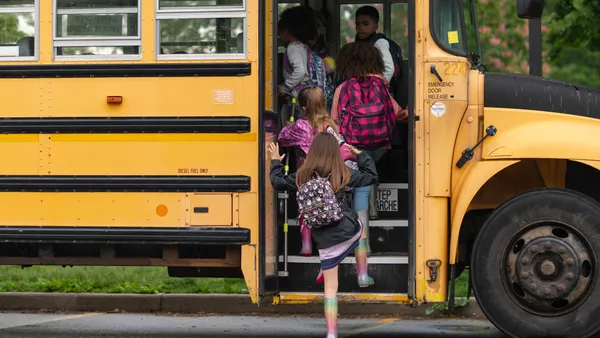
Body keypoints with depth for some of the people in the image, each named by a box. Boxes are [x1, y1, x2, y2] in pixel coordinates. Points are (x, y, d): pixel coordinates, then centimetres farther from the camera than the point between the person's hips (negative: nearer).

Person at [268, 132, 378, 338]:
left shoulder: (302, 177, -2)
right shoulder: (343, 174, -7)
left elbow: (278, 182, 14)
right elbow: (371, 177, 5)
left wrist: (275, 162, 30)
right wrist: (362, 156, 19)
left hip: (325, 241, 1)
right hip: (348, 231, -1)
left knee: (330, 287, 9)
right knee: (360, 228, 39)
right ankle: (363, 276, 38)